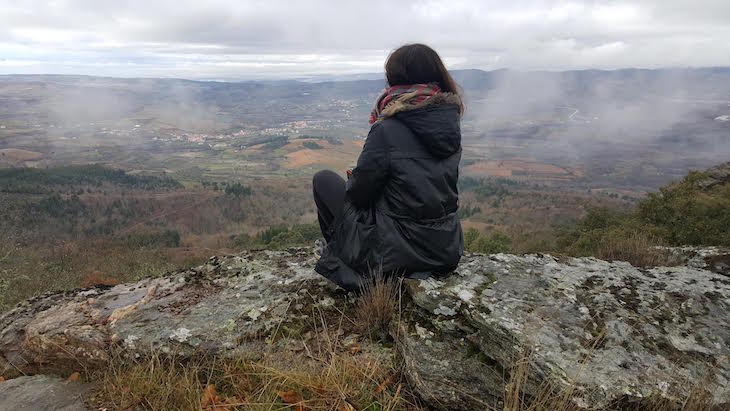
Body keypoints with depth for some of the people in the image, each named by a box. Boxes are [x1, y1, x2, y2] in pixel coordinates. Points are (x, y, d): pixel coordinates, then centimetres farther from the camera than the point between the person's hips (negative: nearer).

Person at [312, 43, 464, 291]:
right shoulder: (450, 121, 0)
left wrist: (352, 180, 11)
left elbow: (359, 191, -13)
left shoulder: (387, 130, -22)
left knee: (323, 180, 10)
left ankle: (341, 260, 18)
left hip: (398, 253, -7)